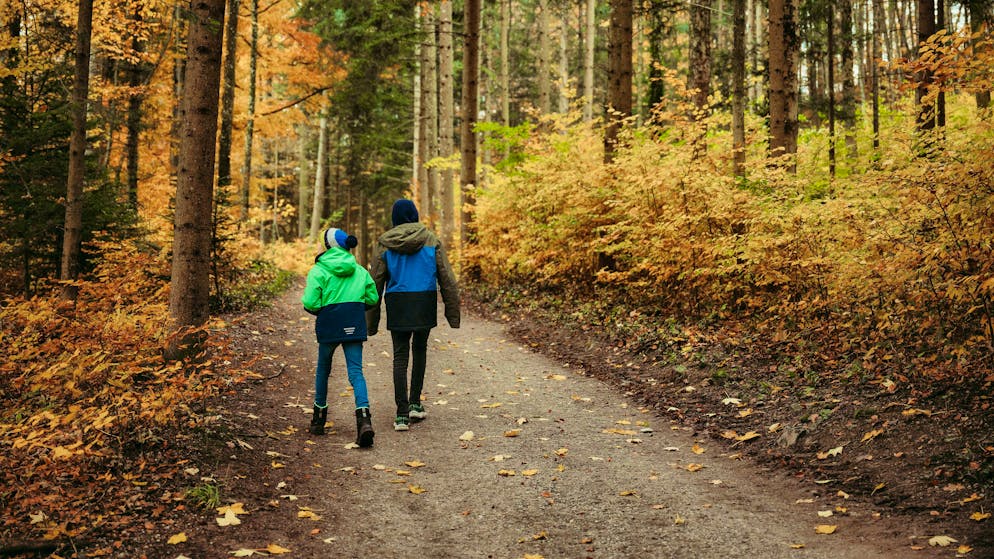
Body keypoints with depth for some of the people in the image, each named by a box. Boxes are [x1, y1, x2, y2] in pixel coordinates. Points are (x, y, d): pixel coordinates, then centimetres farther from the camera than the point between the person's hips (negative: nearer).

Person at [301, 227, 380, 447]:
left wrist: (320, 311, 9)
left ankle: (319, 418, 30)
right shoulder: (360, 270, 7)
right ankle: (363, 418, -23)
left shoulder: (319, 270, -5)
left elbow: (310, 303, -12)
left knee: (323, 369, 19)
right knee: (356, 372, -2)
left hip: (329, 324, -2)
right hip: (354, 326, 2)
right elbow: (372, 299, 11)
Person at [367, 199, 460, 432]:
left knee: (400, 355, 5)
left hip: (397, 303, 0)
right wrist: (453, 312, 6)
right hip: (425, 302, 1)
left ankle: (402, 414, -2)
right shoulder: (430, 240, 1)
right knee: (420, 349, 21)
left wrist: (371, 321, 9)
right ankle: (415, 403, 18)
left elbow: (376, 282, 3)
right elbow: (446, 278, 0)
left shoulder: (385, 244, 1)